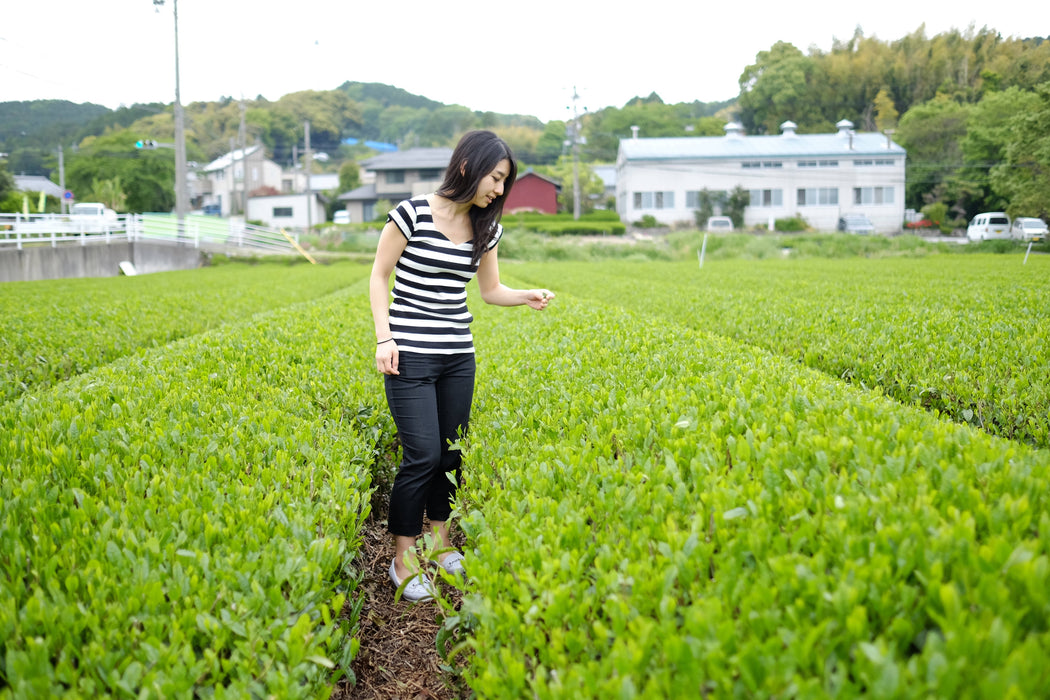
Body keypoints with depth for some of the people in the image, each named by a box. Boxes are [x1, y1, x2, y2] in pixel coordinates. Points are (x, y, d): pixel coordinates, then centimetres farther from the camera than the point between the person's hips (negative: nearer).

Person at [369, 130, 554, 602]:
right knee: (423, 455, -8)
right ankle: (403, 558, 8)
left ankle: (441, 540, 29)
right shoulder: (413, 213, -10)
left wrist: (527, 296, -6)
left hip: (458, 355, 6)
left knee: (451, 452, 10)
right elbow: (379, 277, -4)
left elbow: (490, 290, 14)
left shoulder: (486, 228, 6)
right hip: (410, 354, -6)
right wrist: (384, 338, -13)